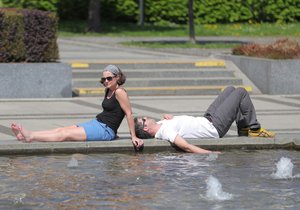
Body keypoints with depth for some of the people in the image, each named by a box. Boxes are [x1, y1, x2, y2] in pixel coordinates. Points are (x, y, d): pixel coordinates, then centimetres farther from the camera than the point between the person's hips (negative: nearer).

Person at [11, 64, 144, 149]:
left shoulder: (119, 92, -13)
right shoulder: (108, 90, 14)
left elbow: (129, 114, -15)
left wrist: (133, 136, -16)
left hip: (106, 131, -9)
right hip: (96, 123, 9)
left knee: (65, 135, -14)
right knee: (61, 130, -4)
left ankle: (31, 137, -20)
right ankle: (28, 135, -12)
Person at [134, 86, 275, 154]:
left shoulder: (160, 125, -2)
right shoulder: (166, 131, -31)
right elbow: (185, 147, -40)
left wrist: (170, 118, -4)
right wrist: (211, 153, -44)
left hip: (206, 120, 10)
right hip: (214, 127, -10)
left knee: (230, 89, 21)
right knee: (241, 92, -2)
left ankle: (243, 129, 24)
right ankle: (254, 129, 12)